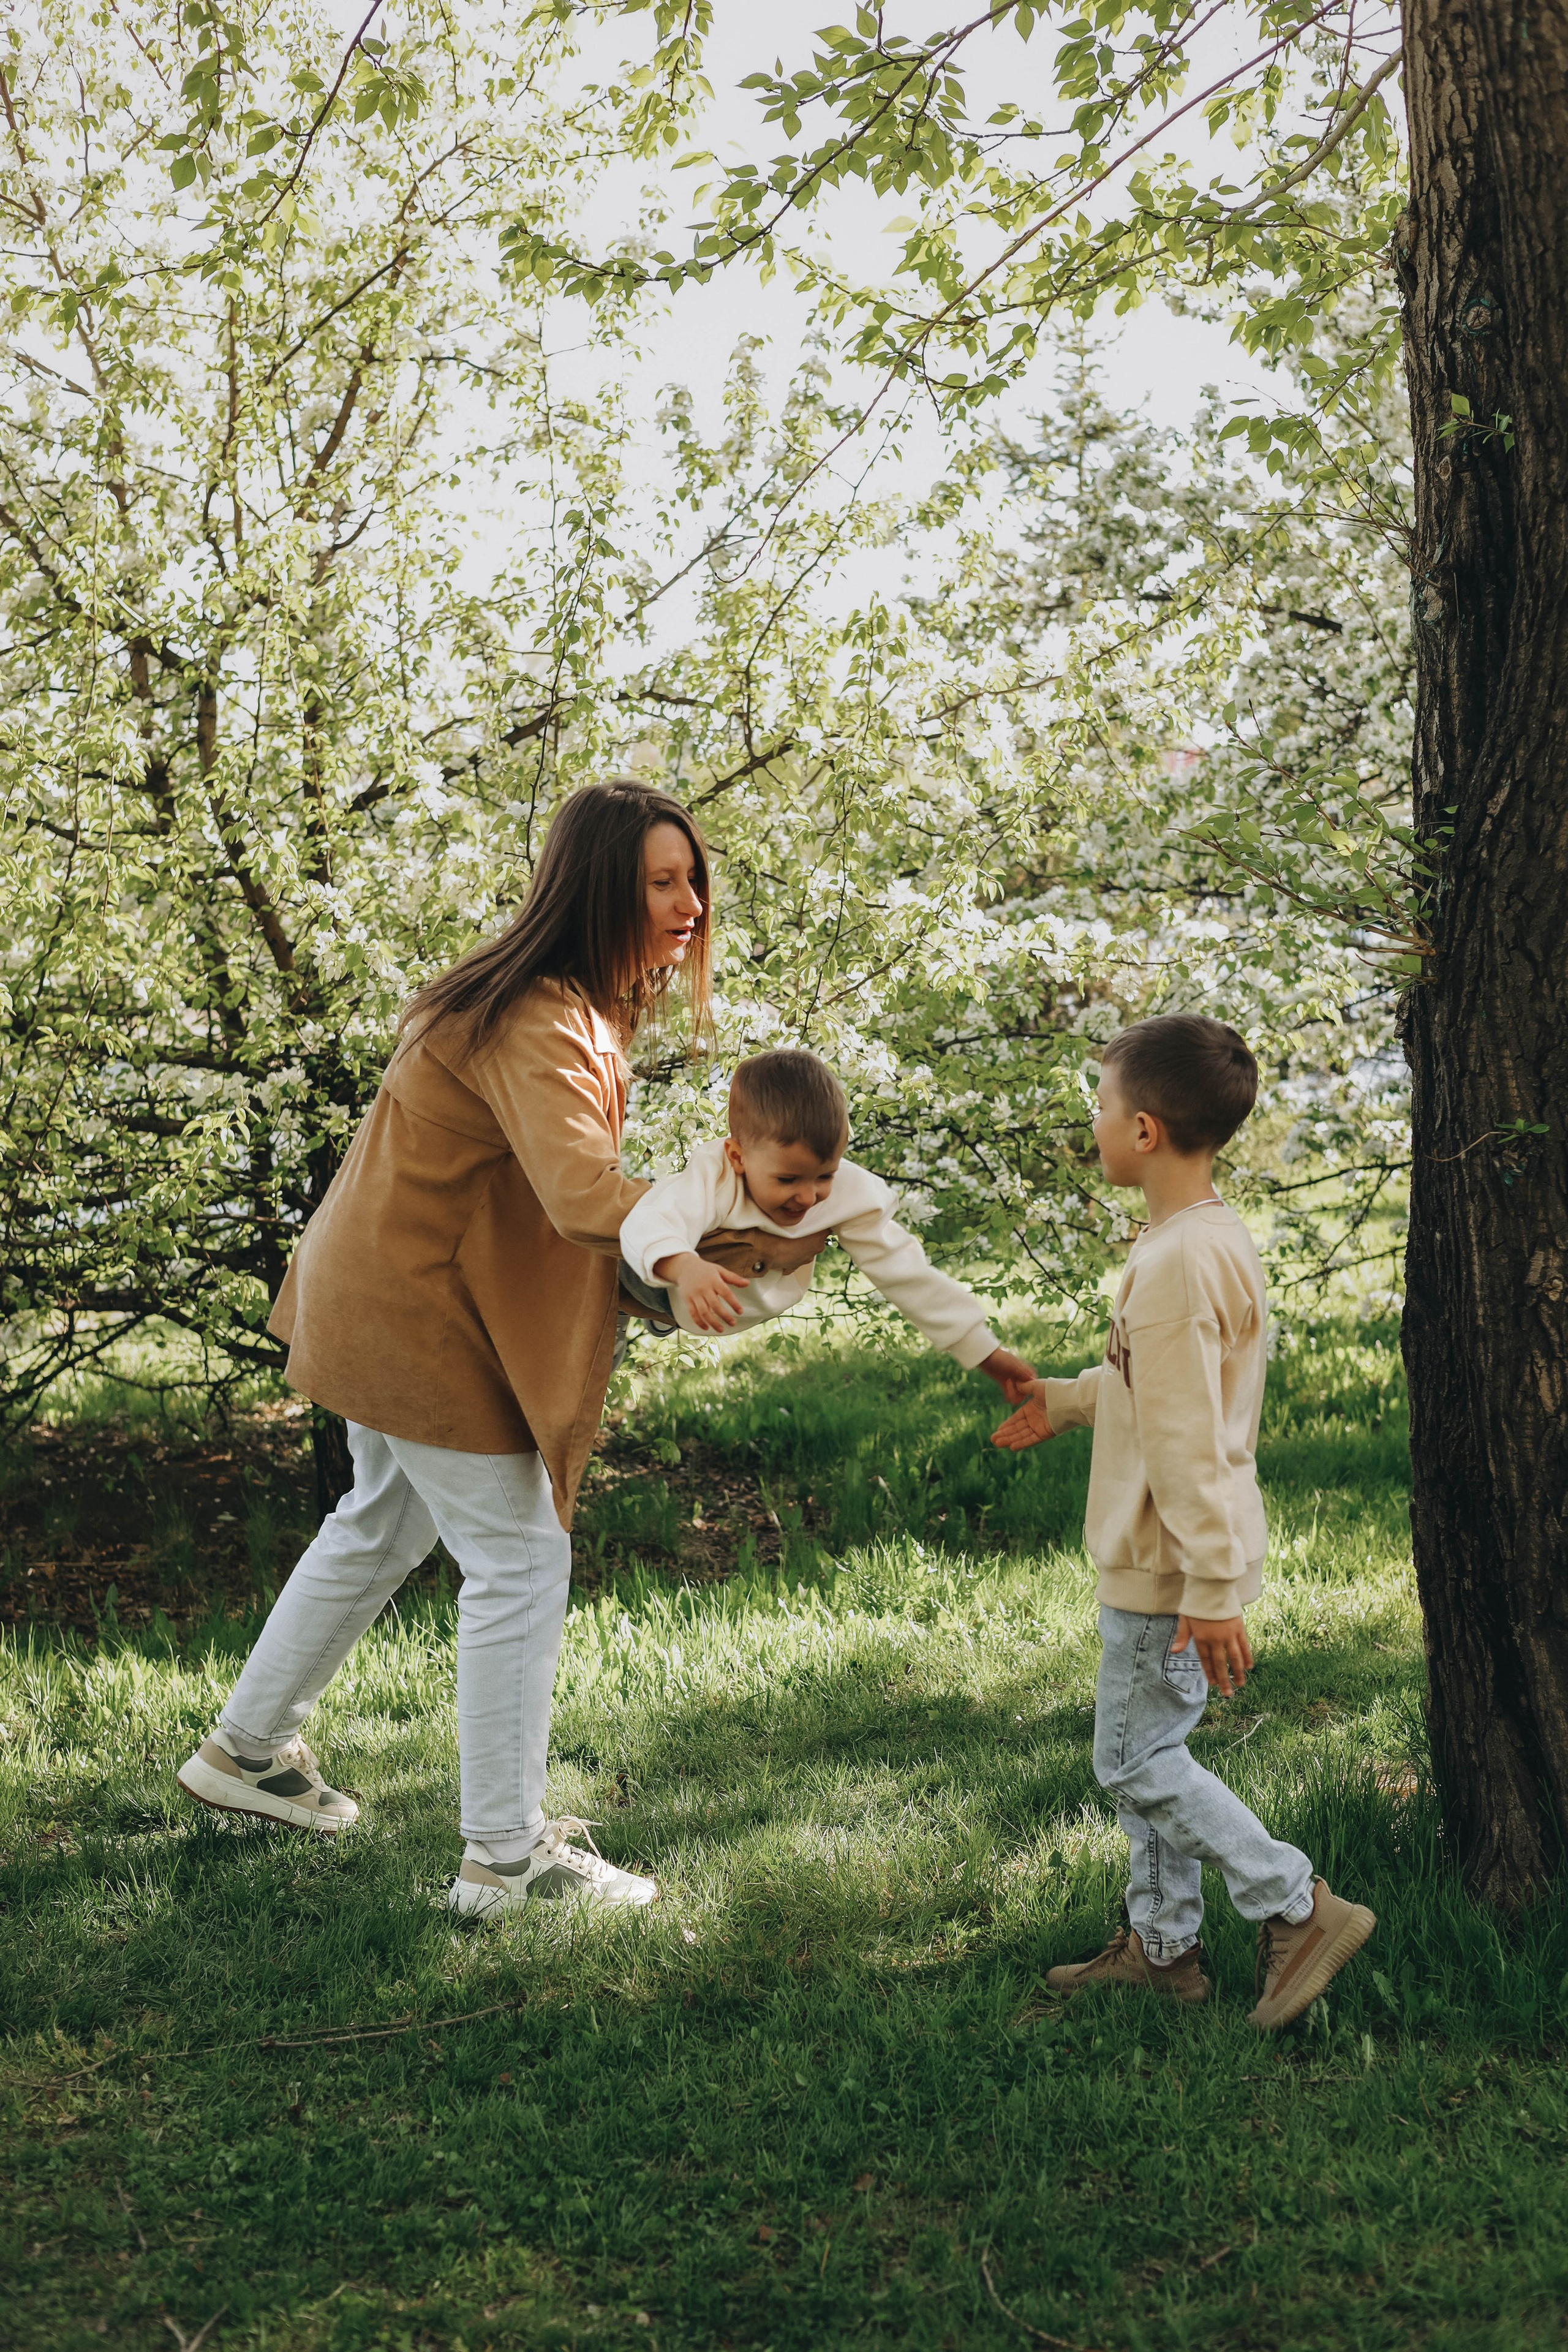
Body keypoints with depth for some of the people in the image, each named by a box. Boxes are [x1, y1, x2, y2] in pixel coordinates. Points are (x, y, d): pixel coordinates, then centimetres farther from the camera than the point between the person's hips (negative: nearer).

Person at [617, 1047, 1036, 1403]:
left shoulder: (851, 1196, -32)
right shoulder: (714, 1178, -44)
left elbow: (907, 1275, -26)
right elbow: (647, 1228, -60)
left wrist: (986, 1354, -26)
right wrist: (684, 1268, -84)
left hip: (758, 1306, 6)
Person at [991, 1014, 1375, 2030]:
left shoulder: (1176, 1262, -25)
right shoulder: (1221, 1236, 7)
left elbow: (1189, 1441, -25)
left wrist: (1212, 1592, -24)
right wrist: (1066, 1399, 32)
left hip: (1169, 1569, -10)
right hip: (1182, 1563, 10)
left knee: (1137, 1763, 1)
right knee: (1150, 1754, 17)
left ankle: (1300, 1908, 7)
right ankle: (1162, 1945, 27)